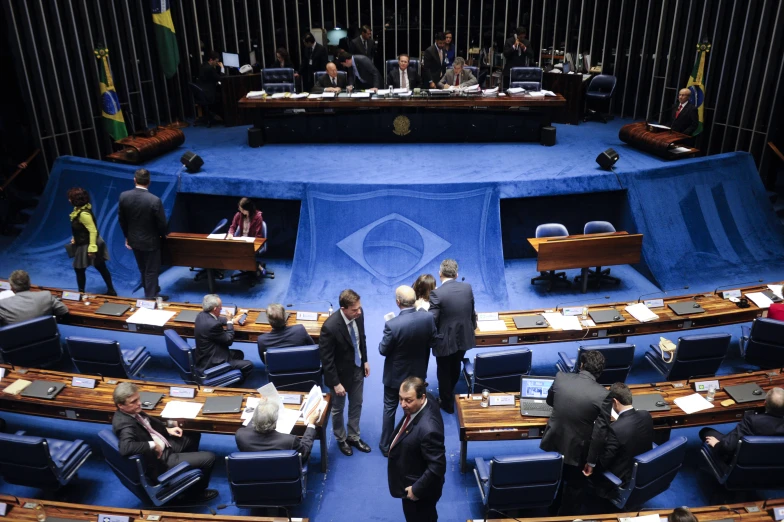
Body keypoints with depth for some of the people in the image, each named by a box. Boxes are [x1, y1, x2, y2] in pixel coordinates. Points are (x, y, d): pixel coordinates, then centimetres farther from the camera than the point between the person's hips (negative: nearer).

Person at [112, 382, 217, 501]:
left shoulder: (133, 411, -4)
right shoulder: (125, 424, -32)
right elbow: (125, 448, -50)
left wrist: (167, 429, 5)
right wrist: (153, 445, -36)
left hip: (163, 446, 10)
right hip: (159, 460, -10)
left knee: (194, 436, 25)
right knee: (209, 458, -5)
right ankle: (197, 492, 20)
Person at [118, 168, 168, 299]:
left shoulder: (124, 196, -11)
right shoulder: (155, 200, -26)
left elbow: (121, 219, 0)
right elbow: (162, 223, -17)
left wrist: (127, 236, 14)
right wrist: (162, 235, 5)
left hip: (134, 239, 5)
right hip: (150, 241, -5)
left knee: (143, 269, 23)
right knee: (151, 271, 10)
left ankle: (150, 291, 42)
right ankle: (150, 297, 20)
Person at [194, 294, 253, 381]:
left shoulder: (202, 315, -4)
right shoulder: (212, 324, -32)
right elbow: (229, 340, -17)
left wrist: (230, 320, 11)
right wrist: (230, 322, -9)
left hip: (206, 355, 11)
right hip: (211, 362, -10)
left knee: (239, 354, 24)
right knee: (248, 365, -7)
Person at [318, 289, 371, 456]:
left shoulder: (358, 314, -17)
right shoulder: (330, 326, -35)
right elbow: (326, 359, -24)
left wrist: (365, 360, 9)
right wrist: (336, 383, -19)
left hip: (357, 369, 6)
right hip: (341, 373, -5)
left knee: (356, 405, 23)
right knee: (338, 409, 20)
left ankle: (353, 437, 46)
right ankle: (341, 439, 45)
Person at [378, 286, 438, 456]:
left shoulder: (392, 324, -30)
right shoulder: (428, 318, -20)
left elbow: (383, 350, -17)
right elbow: (432, 342, -4)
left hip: (395, 374, -3)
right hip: (417, 372, 3)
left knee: (389, 409, 17)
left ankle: (386, 445, 31)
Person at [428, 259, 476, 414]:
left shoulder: (437, 293, -23)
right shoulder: (467, 287, -7)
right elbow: (472, 312, 6)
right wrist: (472, 326, 24)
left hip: (445, 341, -6)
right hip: (464, 338, 6)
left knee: (444, 372, 17)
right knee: (455, 369, 28)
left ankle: (447, 403, 34)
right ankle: (449, 394, 52)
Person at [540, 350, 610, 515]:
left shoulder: (561, 377, -13)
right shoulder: (603, 395, -22)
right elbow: (600, 431, -19)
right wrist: (591, 460, -10)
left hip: (553, 443, 4)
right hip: (576, 450, -3)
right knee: (574, 485, 24)